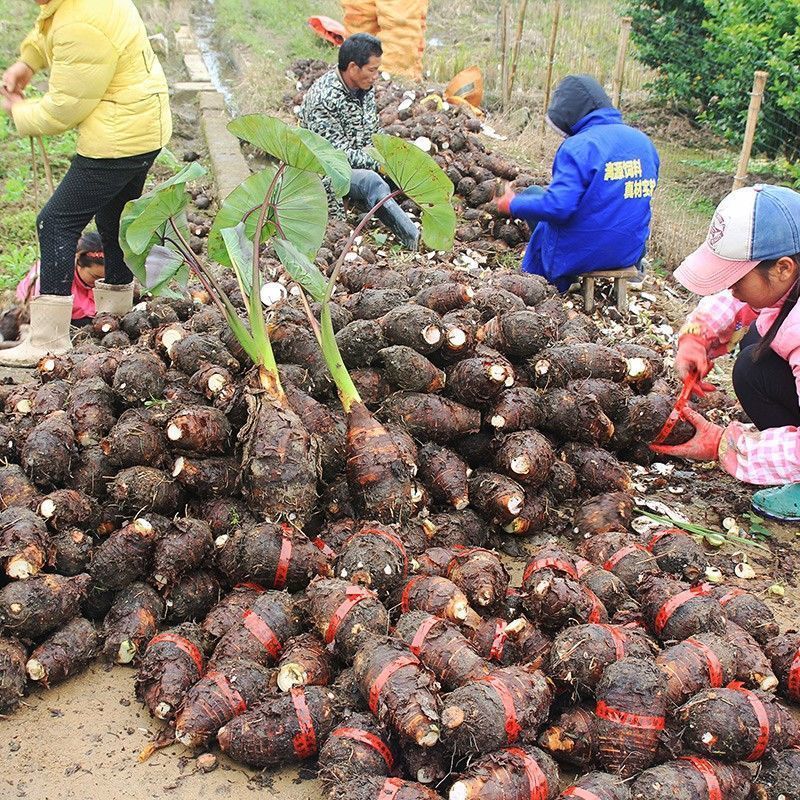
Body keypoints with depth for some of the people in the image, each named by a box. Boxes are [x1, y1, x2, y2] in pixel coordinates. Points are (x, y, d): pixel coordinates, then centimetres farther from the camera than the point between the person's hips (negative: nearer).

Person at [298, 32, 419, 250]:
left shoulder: (365, 86, 4)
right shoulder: (323, 98, -23)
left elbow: (374, 132, 15)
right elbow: (337, 152, -23)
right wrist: (379, 164, -22)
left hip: (363, 162, 10)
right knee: (371, 182, -36)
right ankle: (415, 242, -49)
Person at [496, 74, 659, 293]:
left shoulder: (577, 147, -20)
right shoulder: (644, 141, 3)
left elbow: (557, 206, -27)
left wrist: (513, 205, -10)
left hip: (580, 255, -7)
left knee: (532, 193, 15)